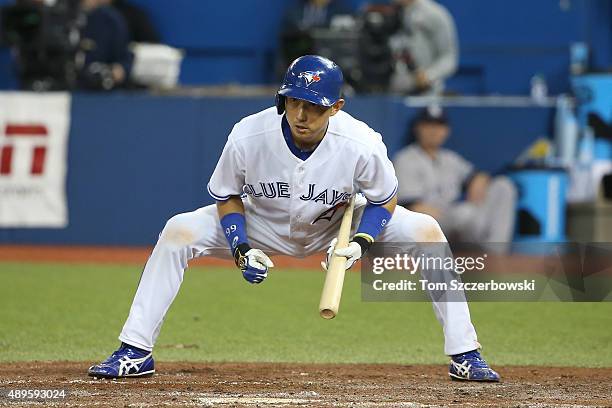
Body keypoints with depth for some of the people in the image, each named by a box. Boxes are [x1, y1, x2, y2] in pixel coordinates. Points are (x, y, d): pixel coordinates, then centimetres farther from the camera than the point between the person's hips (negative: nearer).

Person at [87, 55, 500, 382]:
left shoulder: (362, 144, -31)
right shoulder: (248, 137, -30)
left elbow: (384, 200, -11)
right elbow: (227, 197, -11)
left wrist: (360, 244, -29)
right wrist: (242, 251, -25)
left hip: (337, 226, 0)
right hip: (262, 225, 0)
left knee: (426, 231, -20)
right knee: (179, 231, -23)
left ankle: (464, 356, -8)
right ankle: (136, 352, -14)